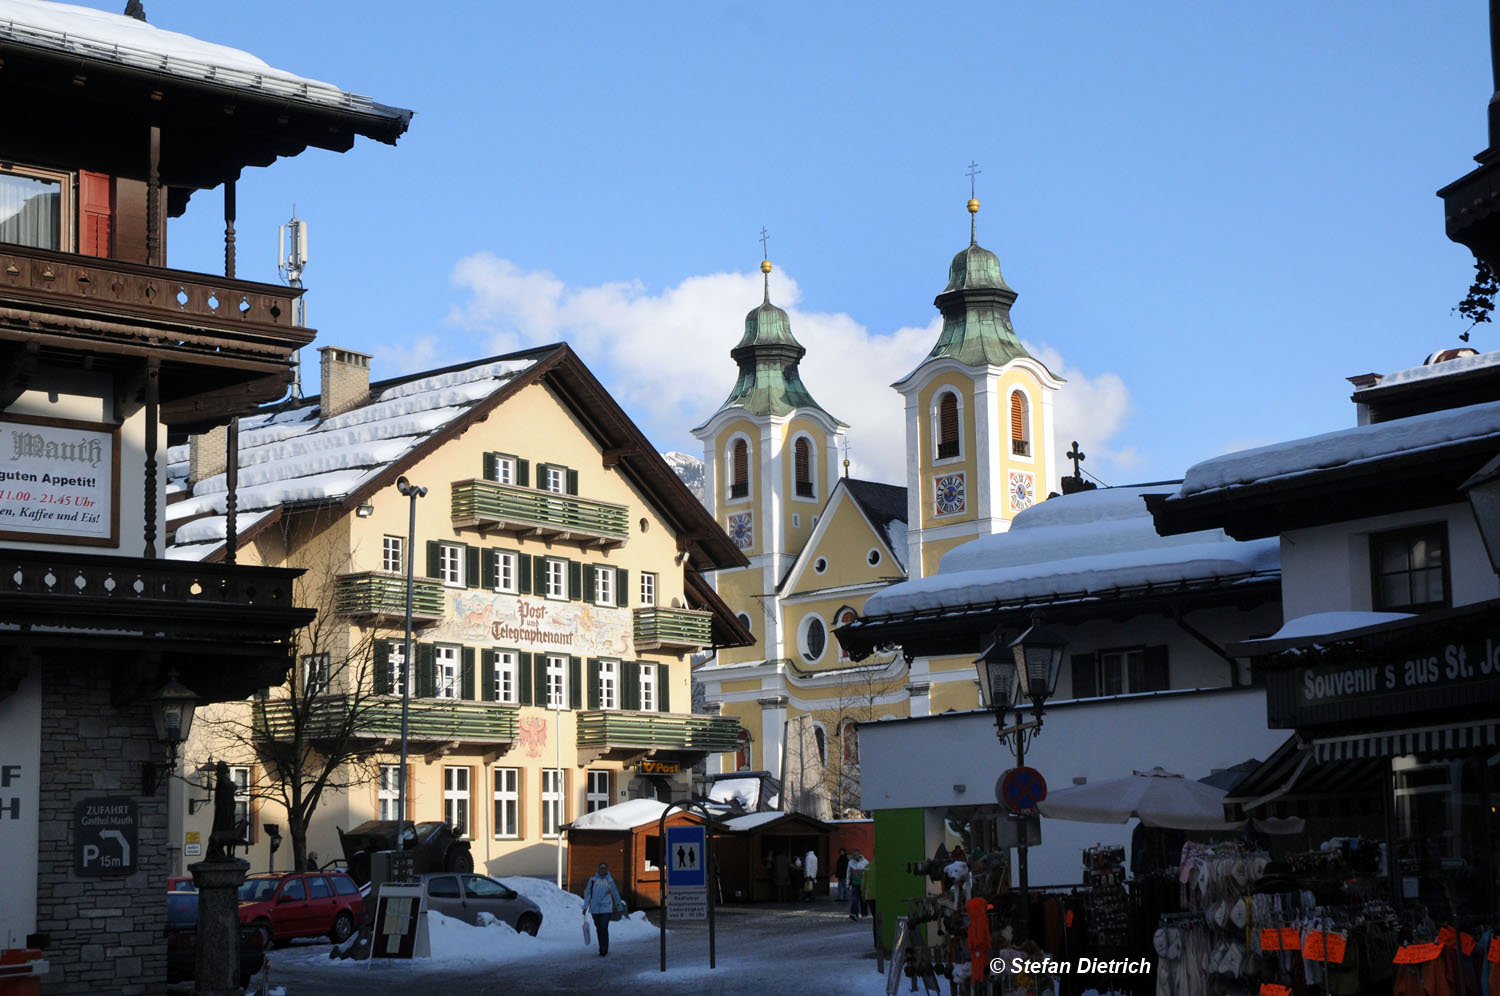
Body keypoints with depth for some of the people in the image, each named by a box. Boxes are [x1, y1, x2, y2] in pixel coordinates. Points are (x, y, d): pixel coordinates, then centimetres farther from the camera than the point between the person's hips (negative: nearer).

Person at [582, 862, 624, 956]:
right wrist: (585, 907, -1)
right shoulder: (593, 880, 3)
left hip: (606, 908, -2)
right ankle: (603, 949, 23)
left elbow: (615, 894, 12)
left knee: (604, 928, -13)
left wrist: (619, 905, 21)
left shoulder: (609, 881, 2)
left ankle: (603, 951, -10)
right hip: (595, 909, 2)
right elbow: (588, 893, 4)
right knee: (599, 929, 9)